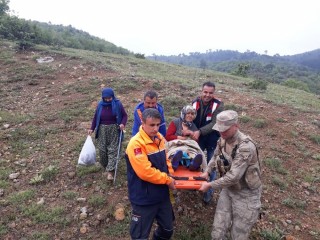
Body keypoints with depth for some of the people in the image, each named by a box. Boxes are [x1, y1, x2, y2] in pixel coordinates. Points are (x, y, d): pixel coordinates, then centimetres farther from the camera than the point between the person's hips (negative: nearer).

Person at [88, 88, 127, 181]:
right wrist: (92, 128, 0)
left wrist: (123, 124, -20)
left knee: (113, 149, -5)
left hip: (114, 130, -2)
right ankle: (105, 166, 28)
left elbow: (124, 115, -2)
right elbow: (95, 117, 8)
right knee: (102, 150, 5)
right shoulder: (100, 105, -1)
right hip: (102, 130, 3)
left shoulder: (118, 104, -8)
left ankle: (110, 171, -2)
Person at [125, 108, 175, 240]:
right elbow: (145, 172, -30)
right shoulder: (136, 143, -25)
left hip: (162, 195, 7)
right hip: (144, 199, -7)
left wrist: (171, 175, -3)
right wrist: (167, 180, -18)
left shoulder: (160, 138, 0)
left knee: (167, 229, 25)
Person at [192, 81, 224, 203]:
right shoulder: (195, 102, -9)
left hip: (212, 139, -3)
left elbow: (214, 124, -25)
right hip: (198, 138, 3)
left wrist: (199, 131, -34)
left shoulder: (218, 105, -19)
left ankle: (209, 191, 27)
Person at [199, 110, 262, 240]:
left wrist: (210, 185, -20)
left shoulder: (246, 146, -29)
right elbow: (215, 156, 15)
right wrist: (207, 172, 0)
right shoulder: (223, 139, -6)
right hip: (228, 189, 6)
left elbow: (233, 177, -31)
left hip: (245, 194, -6)